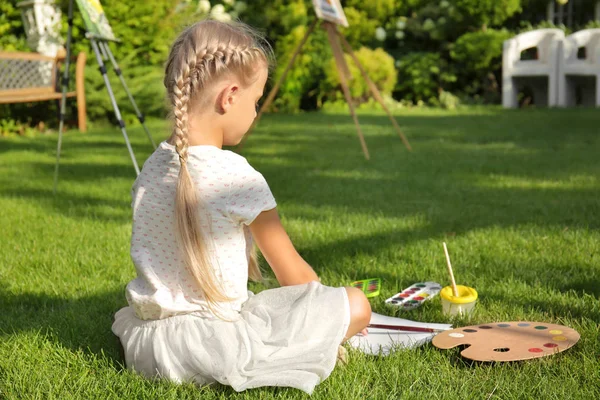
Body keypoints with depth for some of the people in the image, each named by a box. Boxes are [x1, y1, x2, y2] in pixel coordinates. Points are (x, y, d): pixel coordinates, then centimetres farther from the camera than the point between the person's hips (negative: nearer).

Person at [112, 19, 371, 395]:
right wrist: (323, 311, 15)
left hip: (143, 345, 8)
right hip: (210, 346, -8)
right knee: (356, 306, -7)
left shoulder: (151, 167, 4)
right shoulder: (237, 178, -17)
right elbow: (293, 274, -6)